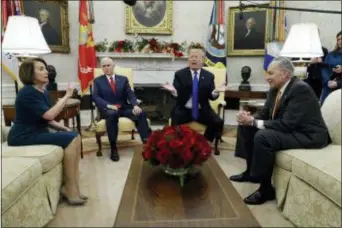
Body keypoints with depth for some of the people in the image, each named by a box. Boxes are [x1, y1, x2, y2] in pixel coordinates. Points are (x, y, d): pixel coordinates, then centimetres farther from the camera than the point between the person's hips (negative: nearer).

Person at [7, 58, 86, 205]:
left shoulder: (44, 92, 12)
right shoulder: (27, 93, -16)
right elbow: (49, 115, -27)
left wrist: (63, 128, 0)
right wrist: (66, 96, -20)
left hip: (38, 132, 9)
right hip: (24, 136, -9)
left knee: (75, 137, -7)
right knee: (70, 140, -21)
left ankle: (72, 187, -6)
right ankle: (70, 189, -11)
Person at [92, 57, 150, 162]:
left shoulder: (123, 79, 16)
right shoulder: (98, 81, 12)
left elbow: (130, 94, 5)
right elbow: (95, 97, -2)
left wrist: (135, 105, -17)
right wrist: (108, 105, -21)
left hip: (124, 108, 2)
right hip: (108, 109, -2)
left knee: (140, 113, -27)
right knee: (112, 114, -38)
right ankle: (113, 148, -30)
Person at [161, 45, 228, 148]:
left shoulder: (209, 76, 7)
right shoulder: (179, 74, 2)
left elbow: (211, 96, 0)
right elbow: (177, 95, -4)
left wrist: (216, 92, -23)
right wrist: (173, 91, -28)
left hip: (202, 111, 2)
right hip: (183, 110, -1)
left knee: (218, 123, -22)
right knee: (175, 126, -28)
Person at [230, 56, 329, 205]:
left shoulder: (300, 89, -23)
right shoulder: (275, 89, 2)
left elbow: (287, 124, -30)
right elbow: (265, 114, 8)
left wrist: (253, 122, -27)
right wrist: (249, 118, -14)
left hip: (308, 135, -9)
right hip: (288, 129, 9)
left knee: (263, 137, -32)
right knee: (245, 126, 4)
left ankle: (266, 188, -15)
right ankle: (251, 171, 14)